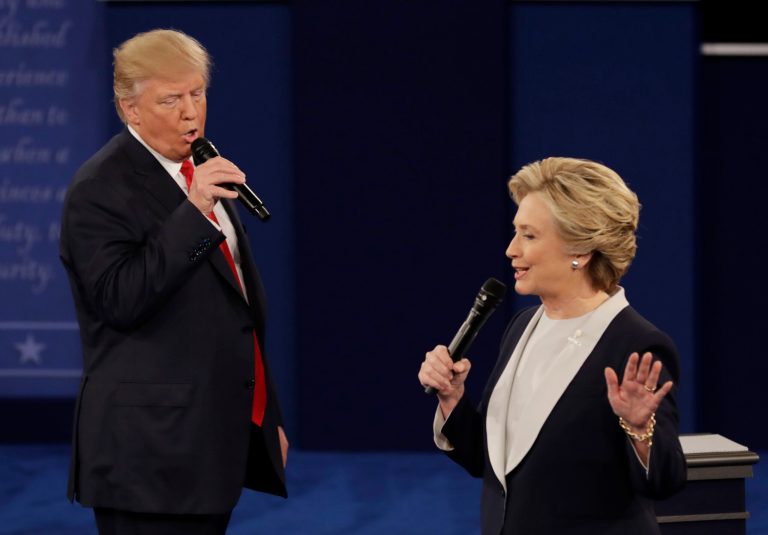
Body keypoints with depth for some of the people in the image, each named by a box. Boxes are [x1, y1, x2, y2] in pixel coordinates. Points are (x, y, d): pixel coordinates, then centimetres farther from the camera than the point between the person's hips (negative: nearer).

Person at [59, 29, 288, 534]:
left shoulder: (201, 174, 16)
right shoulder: (100, 189, -10)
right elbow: (120, 300, -22)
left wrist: (267, 416, 23)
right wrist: (193, 211, -26)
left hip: (215, 438, 8)